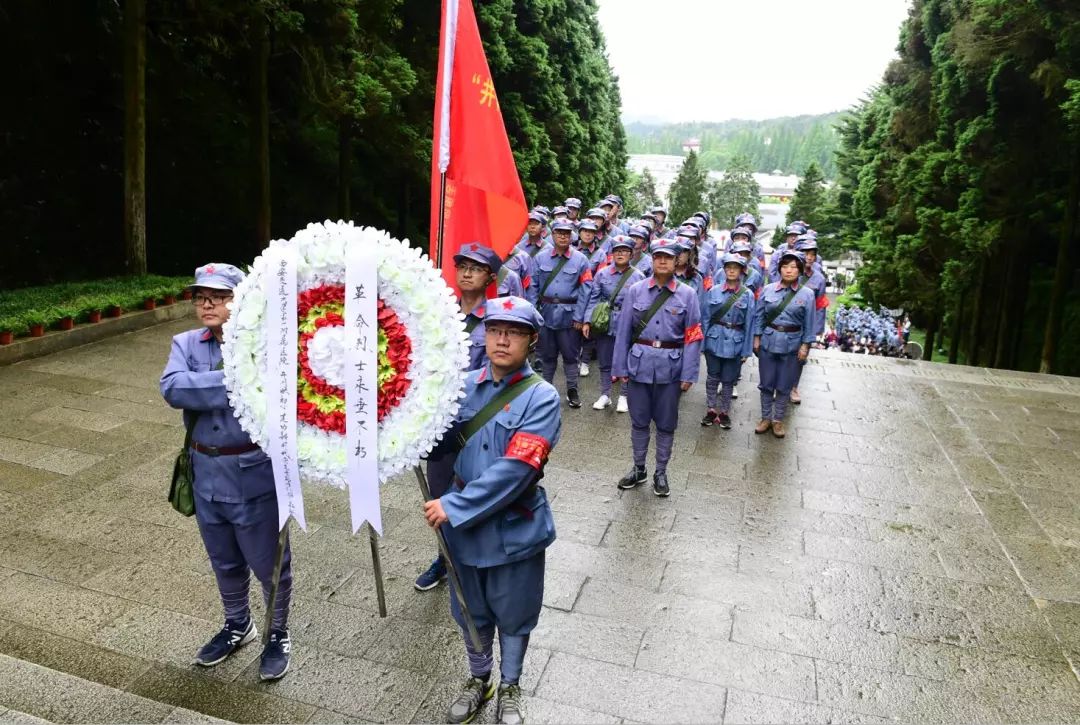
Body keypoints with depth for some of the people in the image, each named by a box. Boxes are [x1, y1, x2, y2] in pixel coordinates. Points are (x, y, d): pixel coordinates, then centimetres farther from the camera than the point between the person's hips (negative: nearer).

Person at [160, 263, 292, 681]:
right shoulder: (186, 344, 1)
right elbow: (172, 388, -17)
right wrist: (234, 381, -24)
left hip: (255, 472, -5)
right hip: (207, 471, 5)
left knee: (268, 561, 10)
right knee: (224, 561, 23)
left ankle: (278, 635, 33)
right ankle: (238, 626, 46)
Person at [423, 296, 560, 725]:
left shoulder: (541, 398, -17)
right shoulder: (466, 386, -2)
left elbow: (515, 469, -25)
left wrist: (453, 506, -24)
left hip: (514, 528, -3)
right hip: (464, 522, 4)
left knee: (512, 613, 16)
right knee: (471, 610, 21)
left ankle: (509, 688, 42)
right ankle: (478, 679, 47)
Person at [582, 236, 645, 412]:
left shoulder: (638, 276, -4)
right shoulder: (602, 274, 0)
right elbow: (593, 299, 2)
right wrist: (587, 321, -5)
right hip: (605, 324, 2)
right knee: (605, 362, 13)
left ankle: (623, 396, 25)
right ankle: (605, 395, 28)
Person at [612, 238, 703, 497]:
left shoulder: (687, 295, -3)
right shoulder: (636, 291, -2)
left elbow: (692, 338, -3)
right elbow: (623, 331, 1)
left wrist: (688, 375, -7)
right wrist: (620, 367, -1)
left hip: (670, 366, 0)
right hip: (639, 363, 1)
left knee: (666, 423, 10)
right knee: (639, 420, 12)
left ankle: (661, 473, 26)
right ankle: (638, 469, 29)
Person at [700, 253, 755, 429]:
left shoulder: (748, 294, -3)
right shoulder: (713, 291, -2)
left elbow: (749, 323, -1)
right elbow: (705, 318, 2)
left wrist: (746, 350, -2)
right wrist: (702, 342, -2)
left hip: (735, 342, 0)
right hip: (714, 340, 1)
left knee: (728, 380, 9)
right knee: (712, 377, 9)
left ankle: (725, 412, 24)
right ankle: (711, 410, 23)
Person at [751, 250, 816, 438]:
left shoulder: (807, 294, -6)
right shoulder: (768, 290, -3)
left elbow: (809, 323, -2)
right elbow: (759, 316, 4)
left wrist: (805, 345, -5)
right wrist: (757, 338, 1)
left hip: (792, 344, -1)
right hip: (768, 341, 1)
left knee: (784, 385, 9)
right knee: (766, 383, 9)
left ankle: (778, 420, 23)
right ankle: (765, 417, 24)